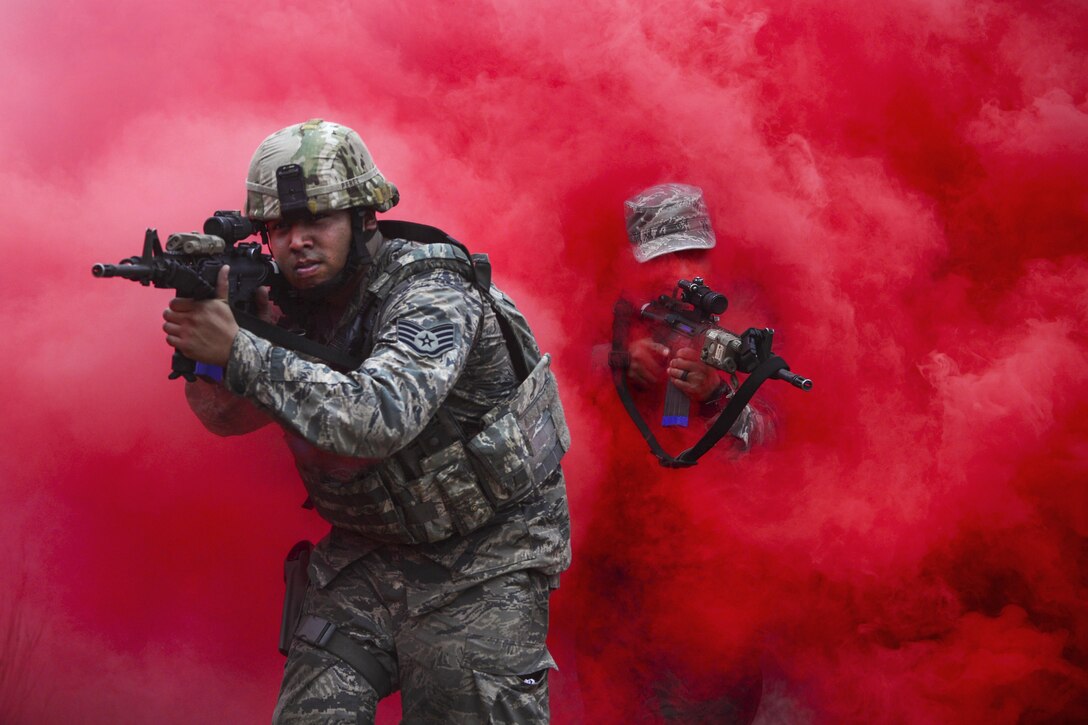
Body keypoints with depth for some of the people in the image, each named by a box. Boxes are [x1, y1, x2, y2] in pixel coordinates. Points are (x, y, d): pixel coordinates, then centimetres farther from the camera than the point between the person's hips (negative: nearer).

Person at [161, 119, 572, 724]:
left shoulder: (430, 290, -23)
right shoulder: (296, 301, -2)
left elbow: (381, 417, -38)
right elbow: (228, 415, 1)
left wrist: (240, 351, -39)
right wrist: (201, 331, -21)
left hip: (483, 558, -6)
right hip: (369, 554, 6)